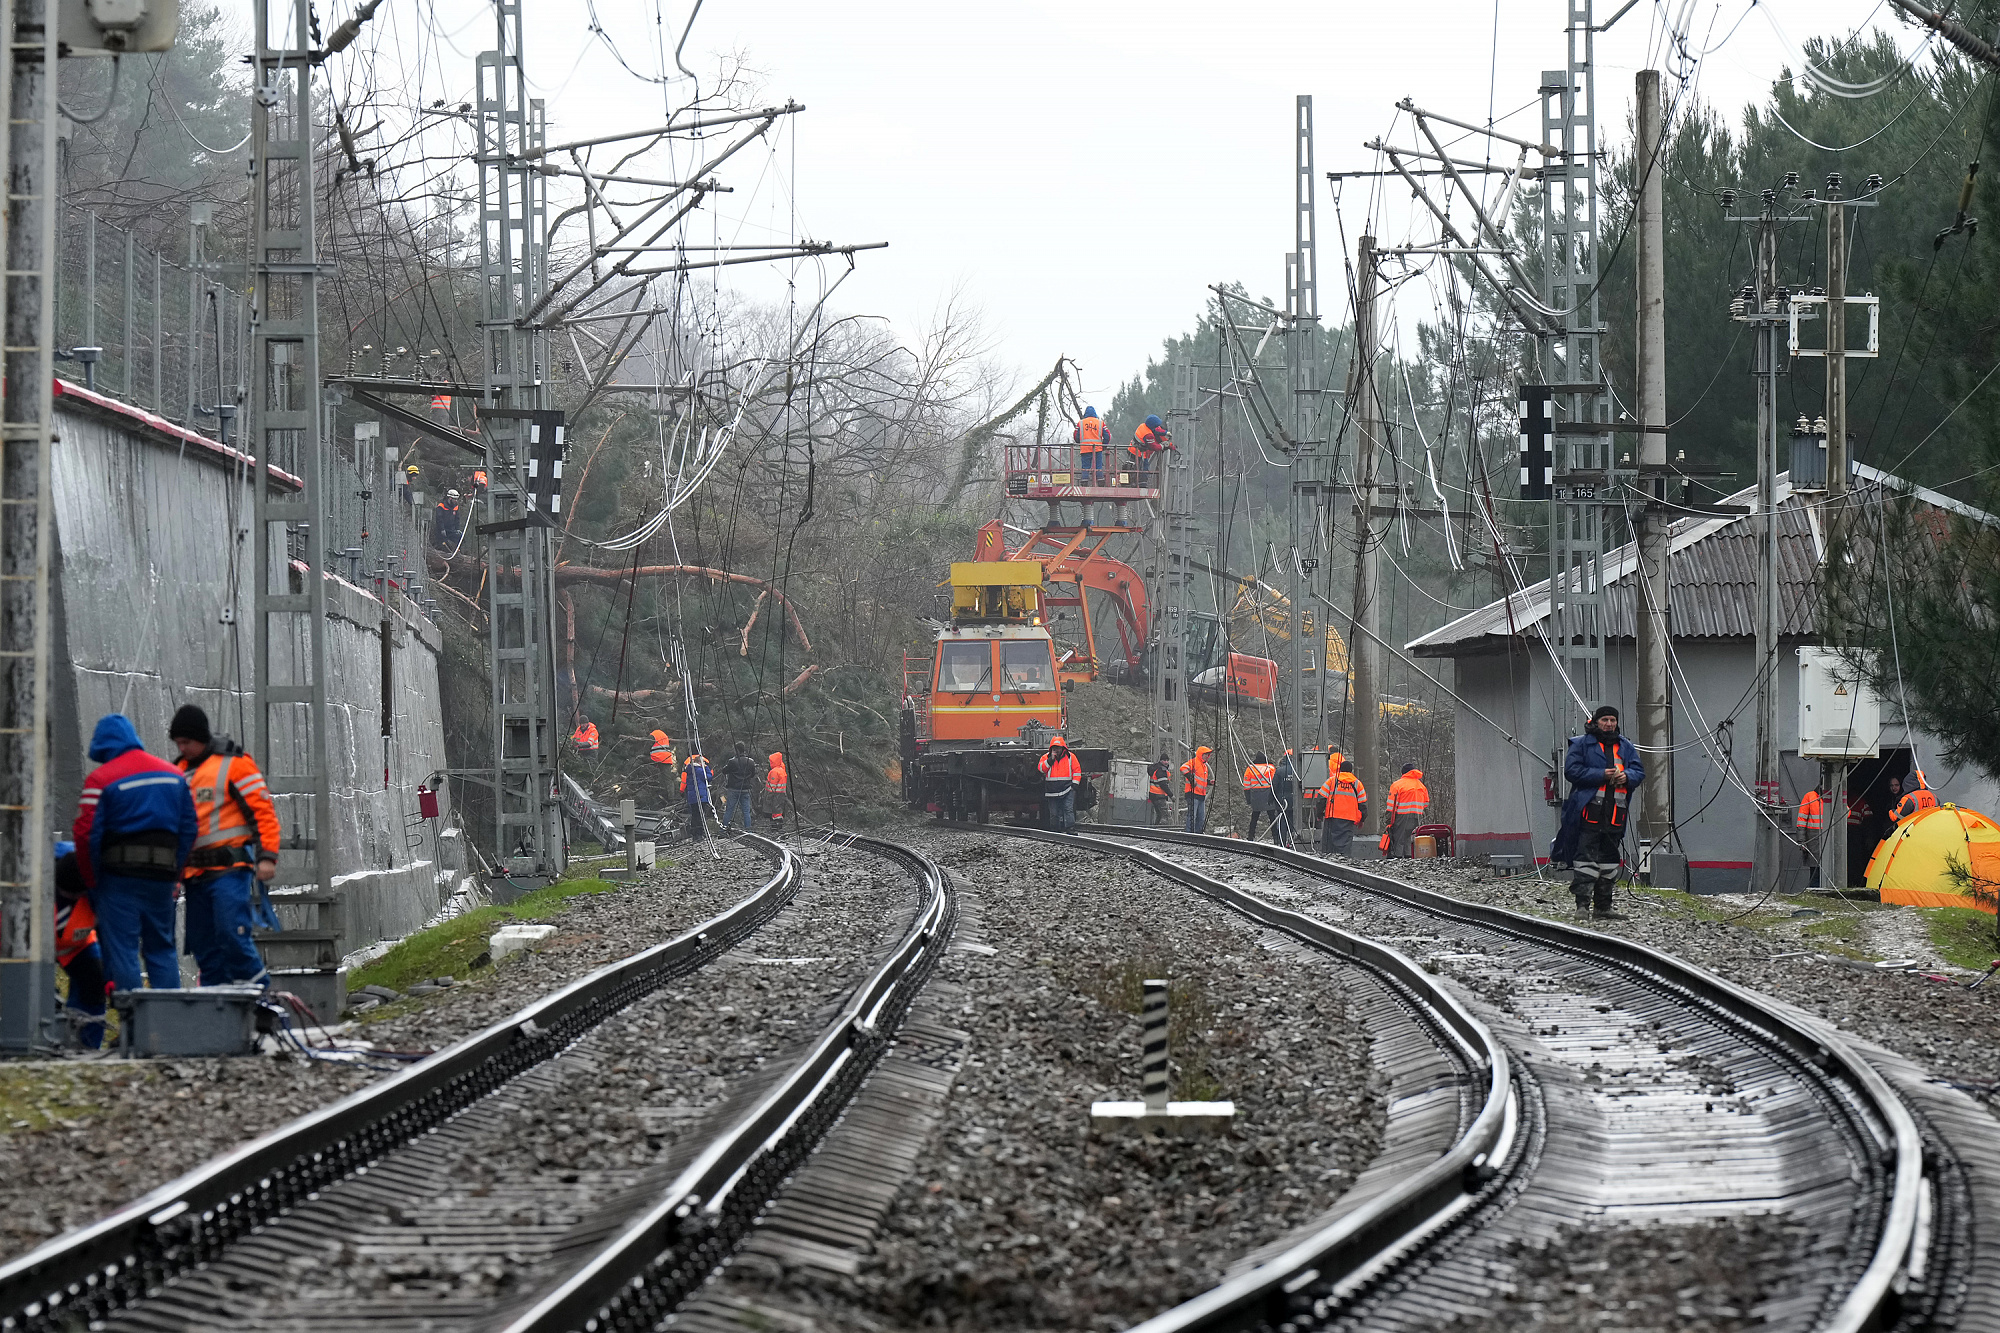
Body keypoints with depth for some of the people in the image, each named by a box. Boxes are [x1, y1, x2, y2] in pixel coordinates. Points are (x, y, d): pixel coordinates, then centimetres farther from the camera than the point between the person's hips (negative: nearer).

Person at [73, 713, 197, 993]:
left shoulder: (101, 779, -7)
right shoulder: (173, 774, 12)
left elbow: (85, 834, -11)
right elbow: (189, 828, 13)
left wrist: (92, 882, -1)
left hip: (120, 876, -5)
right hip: (162, 874, 5)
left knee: (122, 950, -1)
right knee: (162, 949, 14)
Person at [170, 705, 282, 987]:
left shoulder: (233, 763, -4)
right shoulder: (180, 771, 17)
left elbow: (263, 809, -8)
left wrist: (267, 856, -16)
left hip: (231, 868, -7)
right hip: (196, 873, 7)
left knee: (232, 935, -19)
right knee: (204, 946, 5)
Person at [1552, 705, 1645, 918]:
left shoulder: (1626, 747, 17)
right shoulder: (1581, 744, 2)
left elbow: (1639, 772, 15)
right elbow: (1572, 770, -7)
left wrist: (1627, 776, -9)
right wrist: (1601, 775, -15)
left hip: (1615, 813, 5)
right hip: (1589, 811, -5)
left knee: (1610, 860, 9)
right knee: (1586, 857, -11)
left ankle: (1603, 905, 15)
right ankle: (1582, 903, -12)